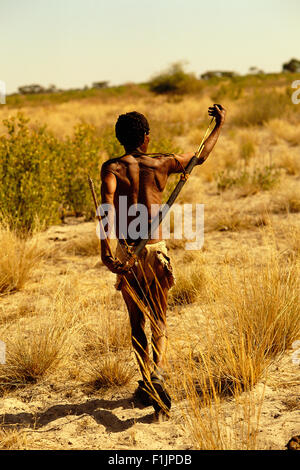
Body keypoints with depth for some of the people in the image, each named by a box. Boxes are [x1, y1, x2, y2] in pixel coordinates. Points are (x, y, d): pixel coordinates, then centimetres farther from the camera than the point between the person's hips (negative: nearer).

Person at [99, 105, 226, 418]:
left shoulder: (112, 168, -4)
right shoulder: (161, 163, 1)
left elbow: (108, 203, -23)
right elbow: (200, 156, 16)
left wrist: (105, 248, -30)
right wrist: (219, 125, 31)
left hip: (125, 253, 0)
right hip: (155, 251, 0)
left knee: (137, 320, 15)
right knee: (159, 318, 9)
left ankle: (146, 380, 22)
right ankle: (157, 371, -16)